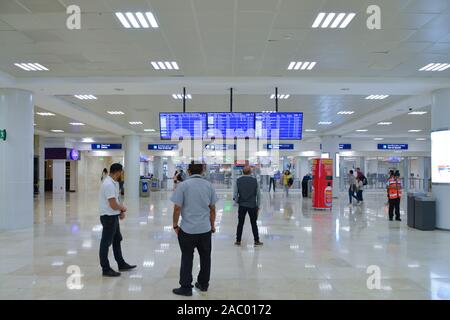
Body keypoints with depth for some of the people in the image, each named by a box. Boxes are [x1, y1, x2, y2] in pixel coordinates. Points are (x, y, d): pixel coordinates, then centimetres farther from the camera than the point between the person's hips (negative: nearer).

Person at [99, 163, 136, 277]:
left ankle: (121, 264, 32)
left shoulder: (114, 183, 7)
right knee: (106, 243, 2)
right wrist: (123, 208, -6)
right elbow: (114, 205, -26)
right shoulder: (109, 185, -24)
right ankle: (106, 269, 13)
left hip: (114, 216, 10)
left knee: (117, 240, 19)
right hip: (108, 217, -10)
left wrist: (121, 211, 0)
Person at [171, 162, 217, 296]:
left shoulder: (183, 185, -9)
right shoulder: (209, 185, 2)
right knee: (205, 257, 16)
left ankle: (186, 287, 13)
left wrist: (175, 225, 3)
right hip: (205, 229, 3)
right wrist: (212, 225, 20)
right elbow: (212, 208, 7)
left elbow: (177, 208, -10)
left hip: (187, 229, -3)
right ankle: (203, 284, 28)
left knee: (187, 258, 7)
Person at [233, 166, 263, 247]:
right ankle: (256, 241, 15)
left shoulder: (238, 180, -4)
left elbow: (235, 193, -4)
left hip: (242, 205, 1)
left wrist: (236, 201, 15)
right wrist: (258, 205, 8)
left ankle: (238, 241, 15)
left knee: (240, 223, 10)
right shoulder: (255, 180, -5)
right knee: (254, 223, 10)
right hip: (252, 205, 0)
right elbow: (258, 194, -1)